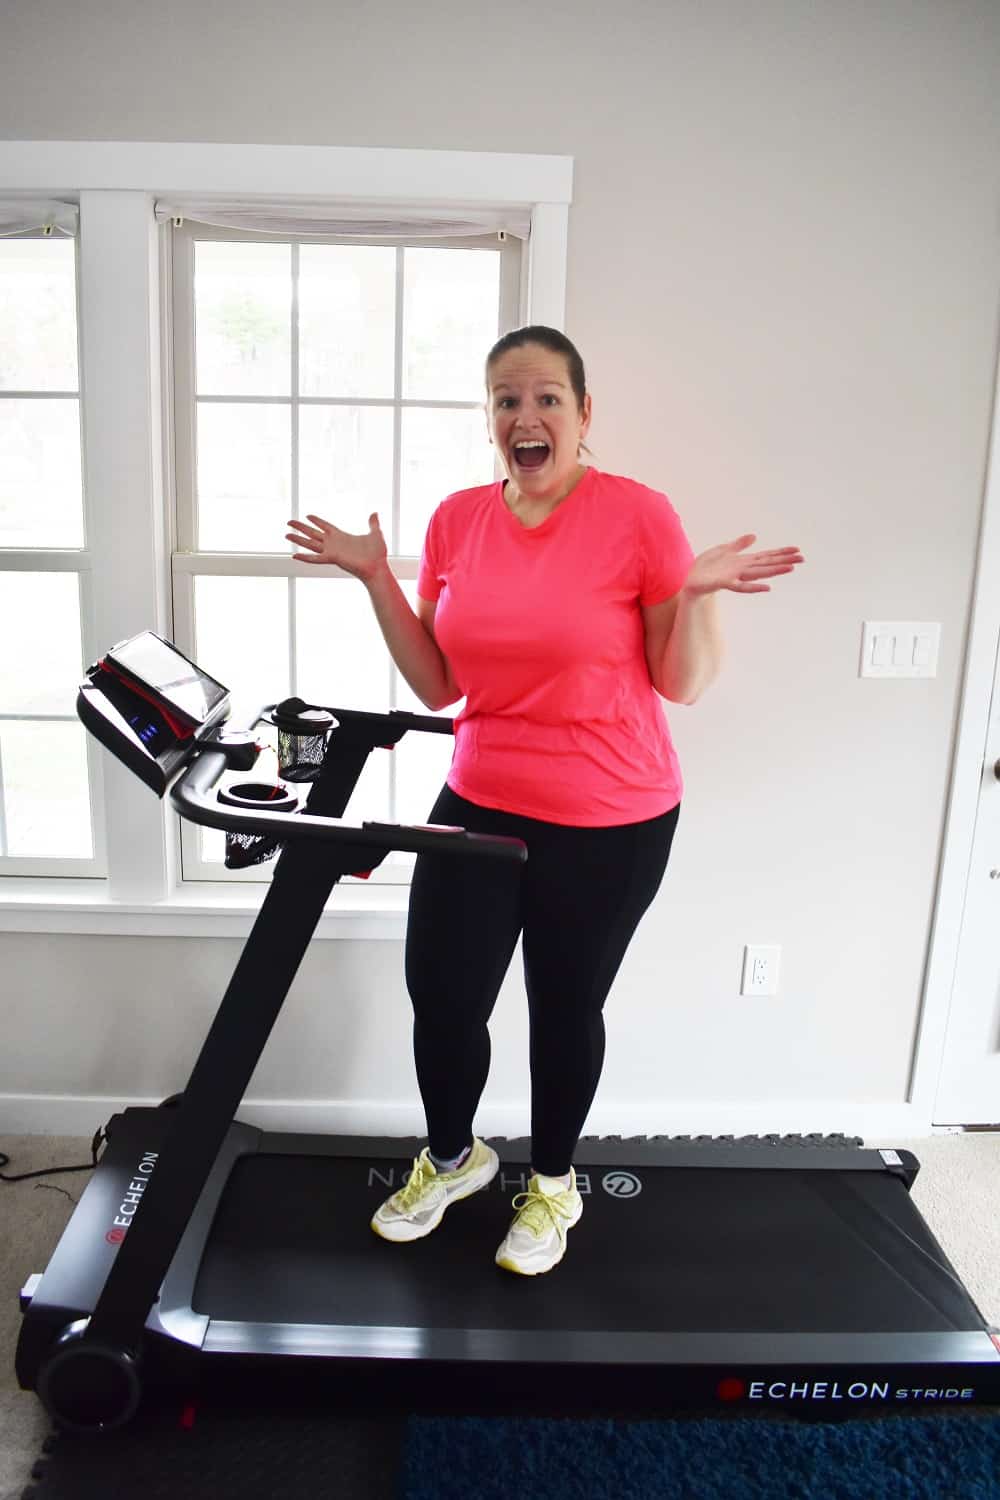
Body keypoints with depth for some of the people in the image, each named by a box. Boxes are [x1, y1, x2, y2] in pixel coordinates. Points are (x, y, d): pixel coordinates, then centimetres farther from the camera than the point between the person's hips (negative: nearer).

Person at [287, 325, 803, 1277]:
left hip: (611, 824, -3)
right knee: (439, 996, 9)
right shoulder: (457, 521, 0)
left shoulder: (639, 516, -13)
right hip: (479, 806, 4)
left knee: (566, 1010, 13)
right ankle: (452, 1157, 41)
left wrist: (697, 593, -26)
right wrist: (376, 578, -4)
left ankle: (553, 1183, 42)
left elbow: (685, 685, -9)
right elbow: (436, 686, 2)